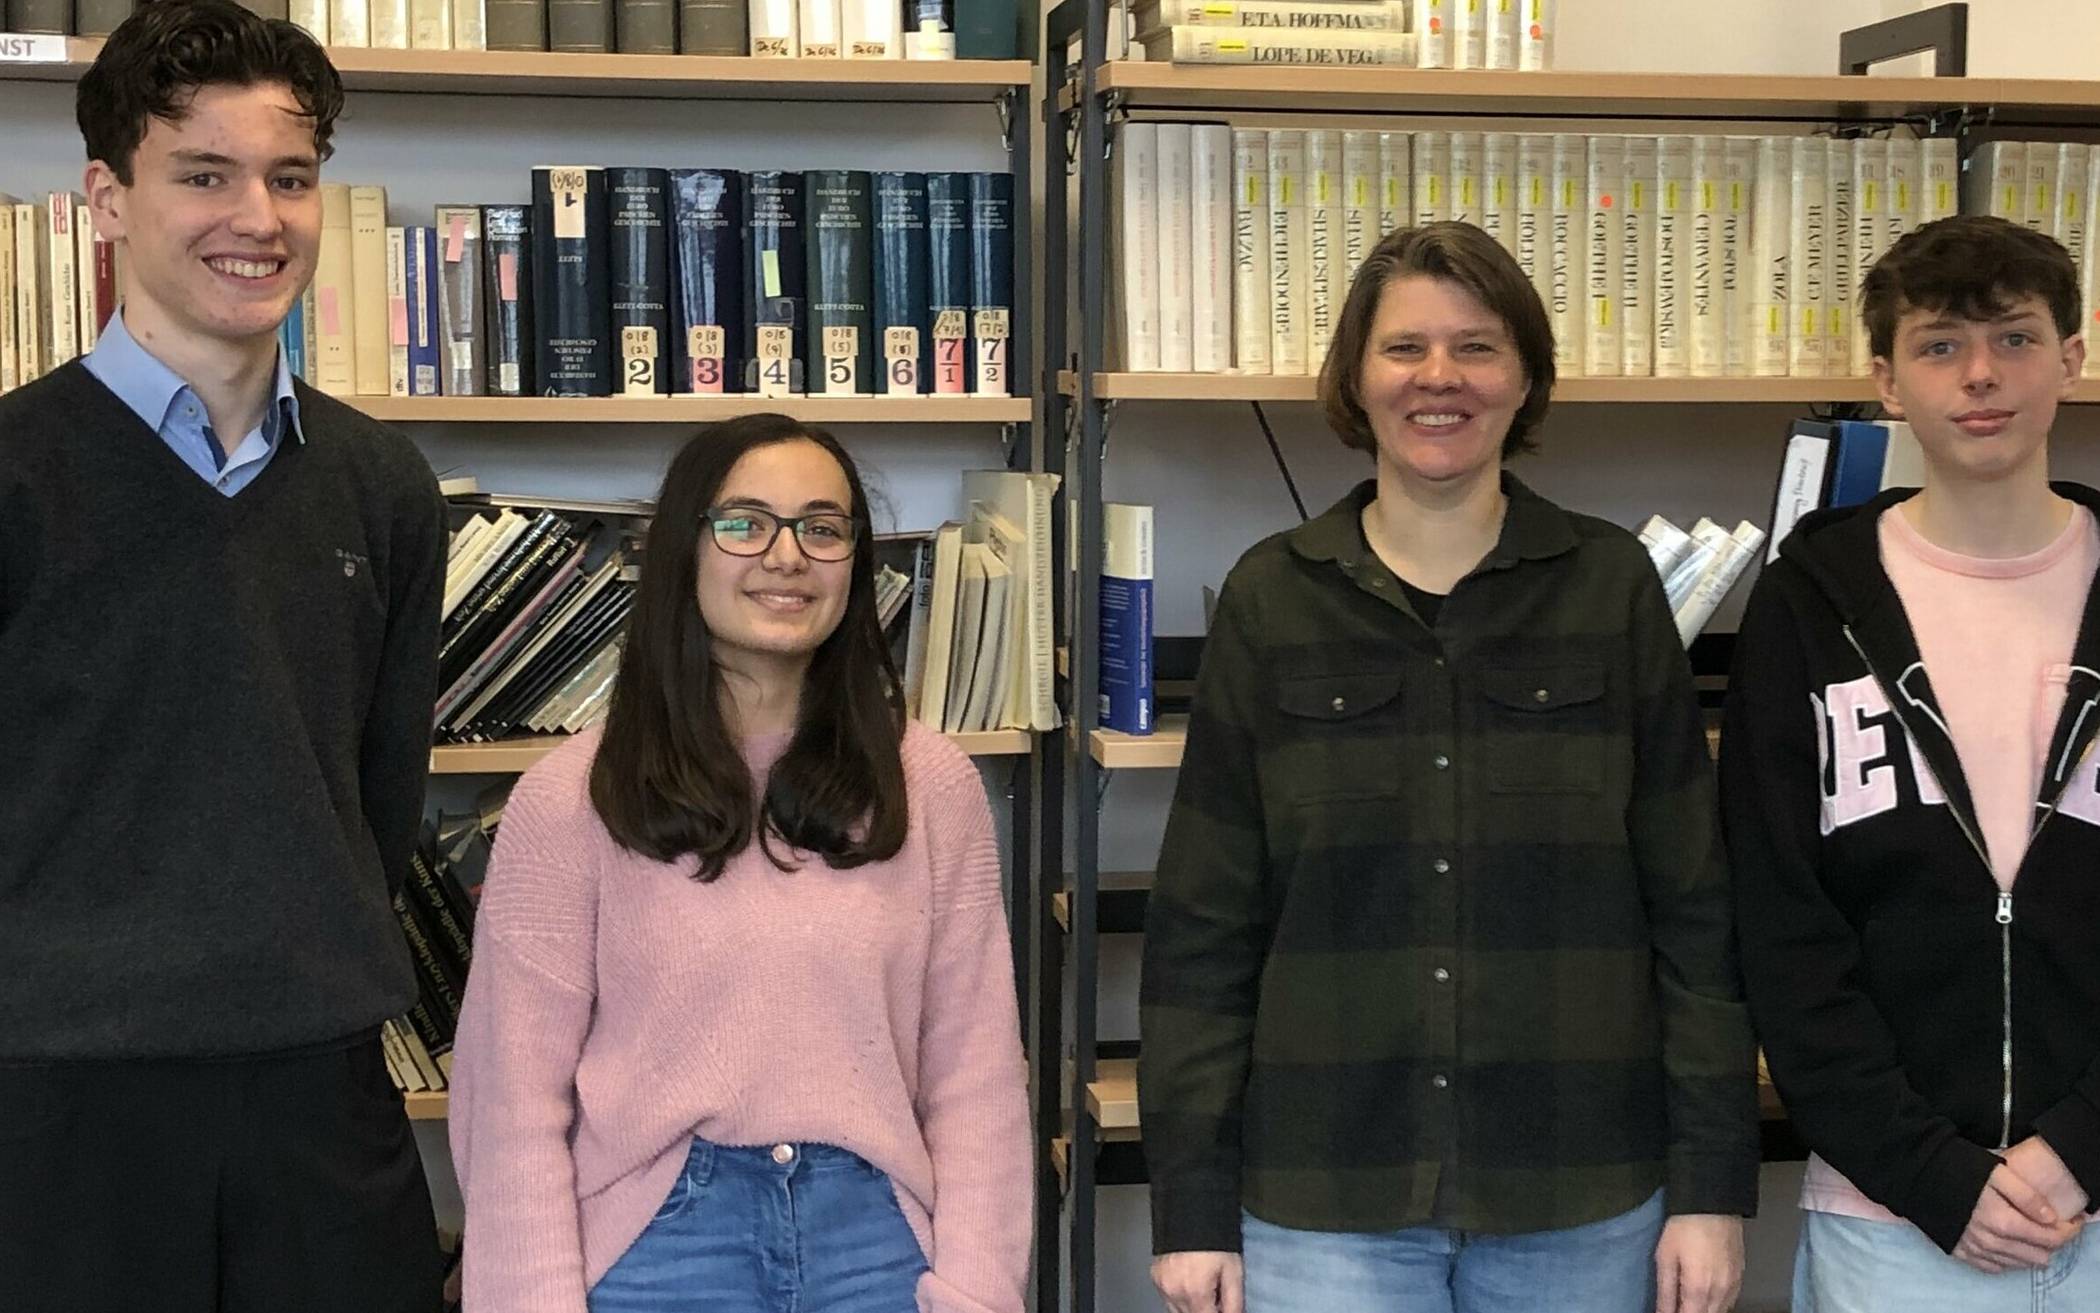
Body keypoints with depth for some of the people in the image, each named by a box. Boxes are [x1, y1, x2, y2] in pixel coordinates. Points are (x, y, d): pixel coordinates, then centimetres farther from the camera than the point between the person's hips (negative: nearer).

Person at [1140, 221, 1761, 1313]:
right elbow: (1202, 923, 2)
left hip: (1581, 1197, 0)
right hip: (1322, 1200, 0)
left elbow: (1693, 905, 2)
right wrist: (1191, 1205, -2)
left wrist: (1712, 1186, -2)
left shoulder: (1612, 588, 1)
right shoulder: (1269, 600, 1)